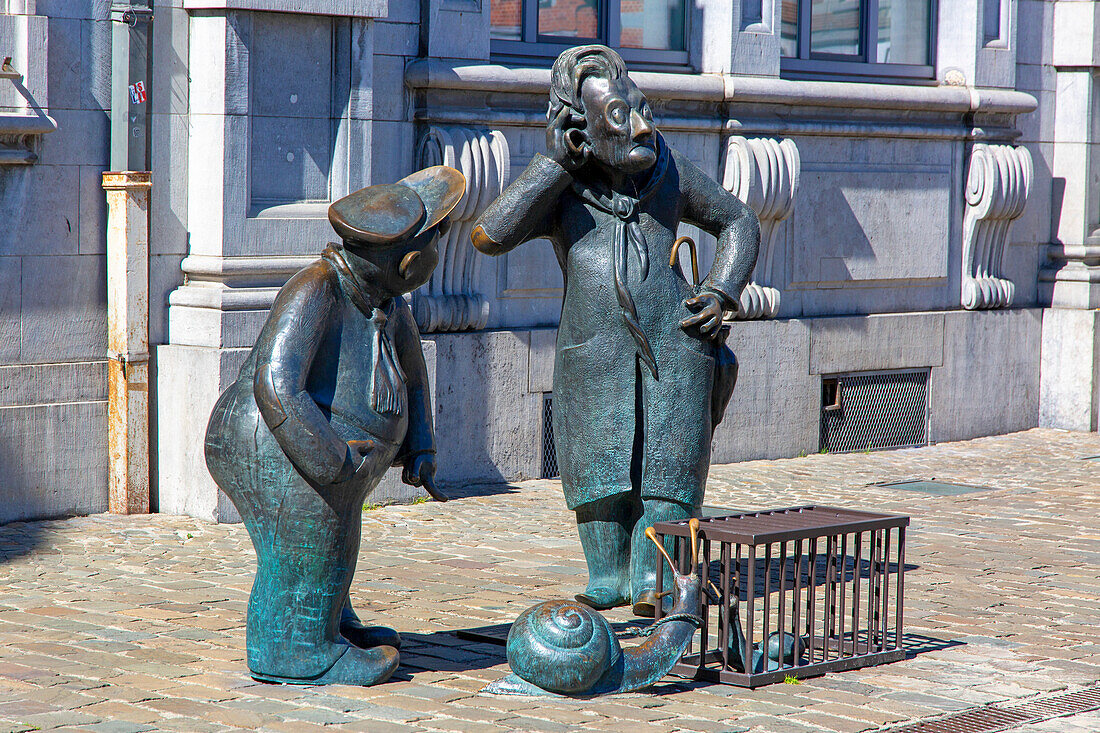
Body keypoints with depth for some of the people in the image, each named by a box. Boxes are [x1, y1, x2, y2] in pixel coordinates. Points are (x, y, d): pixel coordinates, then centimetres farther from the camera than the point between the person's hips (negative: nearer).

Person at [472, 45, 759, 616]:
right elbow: (489, 236, -17)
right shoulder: (556, 187, 1)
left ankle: (651, 581, -3)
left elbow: (739, 224, 20)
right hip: (594, 350, -1)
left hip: (674, 343, 1)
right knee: (599, 463, 1)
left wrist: (721, 293, 4)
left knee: (669, 462, -6)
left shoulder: (670, 173, 7)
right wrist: (554, 163, -17)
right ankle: (607, 578, 13)